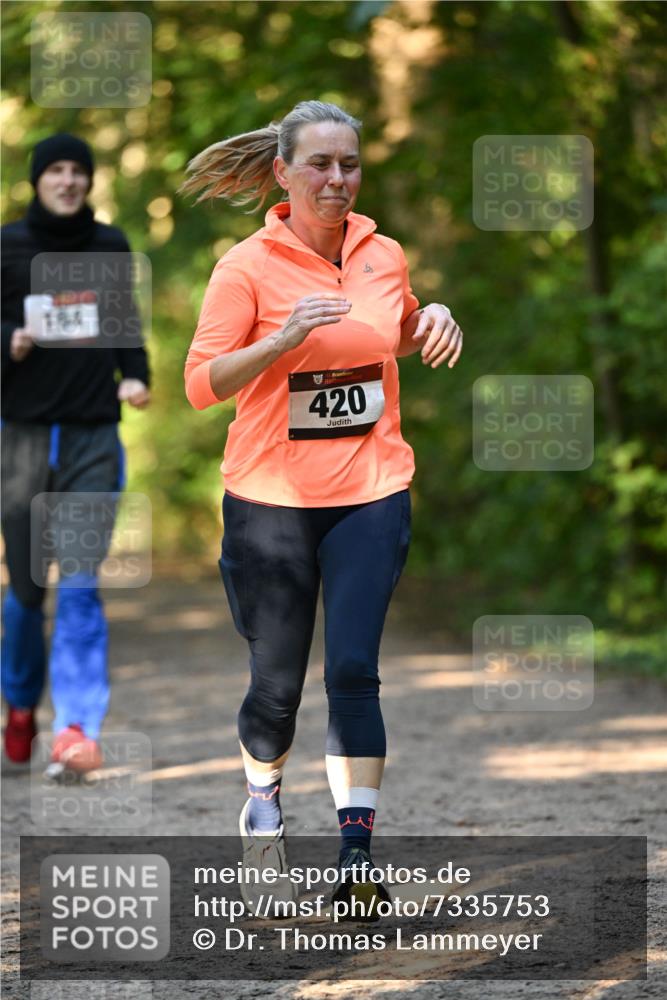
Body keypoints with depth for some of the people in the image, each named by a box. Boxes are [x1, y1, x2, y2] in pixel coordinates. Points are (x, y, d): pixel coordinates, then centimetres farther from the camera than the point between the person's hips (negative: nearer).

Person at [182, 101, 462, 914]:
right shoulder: (247, 267, -8)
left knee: (353, 669, -9)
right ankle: (263, 800, 37)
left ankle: (357, 852, -9)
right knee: (277, 680, 8)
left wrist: (433, 321, 2)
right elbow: (201, 383, -12)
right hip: (270, 502, -2)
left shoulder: (384, 255, 5)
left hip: (372, 493, 2)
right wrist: (283, 339, -26)